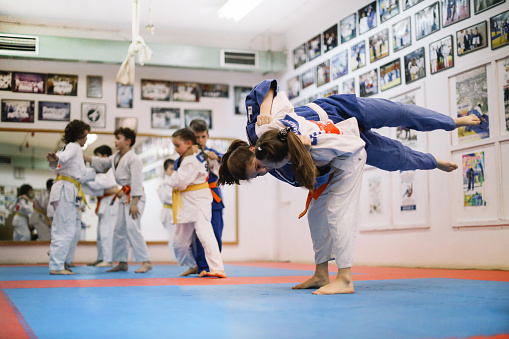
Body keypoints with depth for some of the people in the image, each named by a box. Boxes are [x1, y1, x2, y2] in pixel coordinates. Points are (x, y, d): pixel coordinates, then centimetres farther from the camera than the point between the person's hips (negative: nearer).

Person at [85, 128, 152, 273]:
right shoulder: (116, 157, 13)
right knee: (119, 230, 12)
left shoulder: (134, 159, -15)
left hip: (135, 197, -10)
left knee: (132, 228, -18)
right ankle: (122, 263, 22)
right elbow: (101, 163, 22)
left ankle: (146, 262, -16)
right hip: (124, 197, 10)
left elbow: (137, 182, -19)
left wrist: (134, 204, -22)